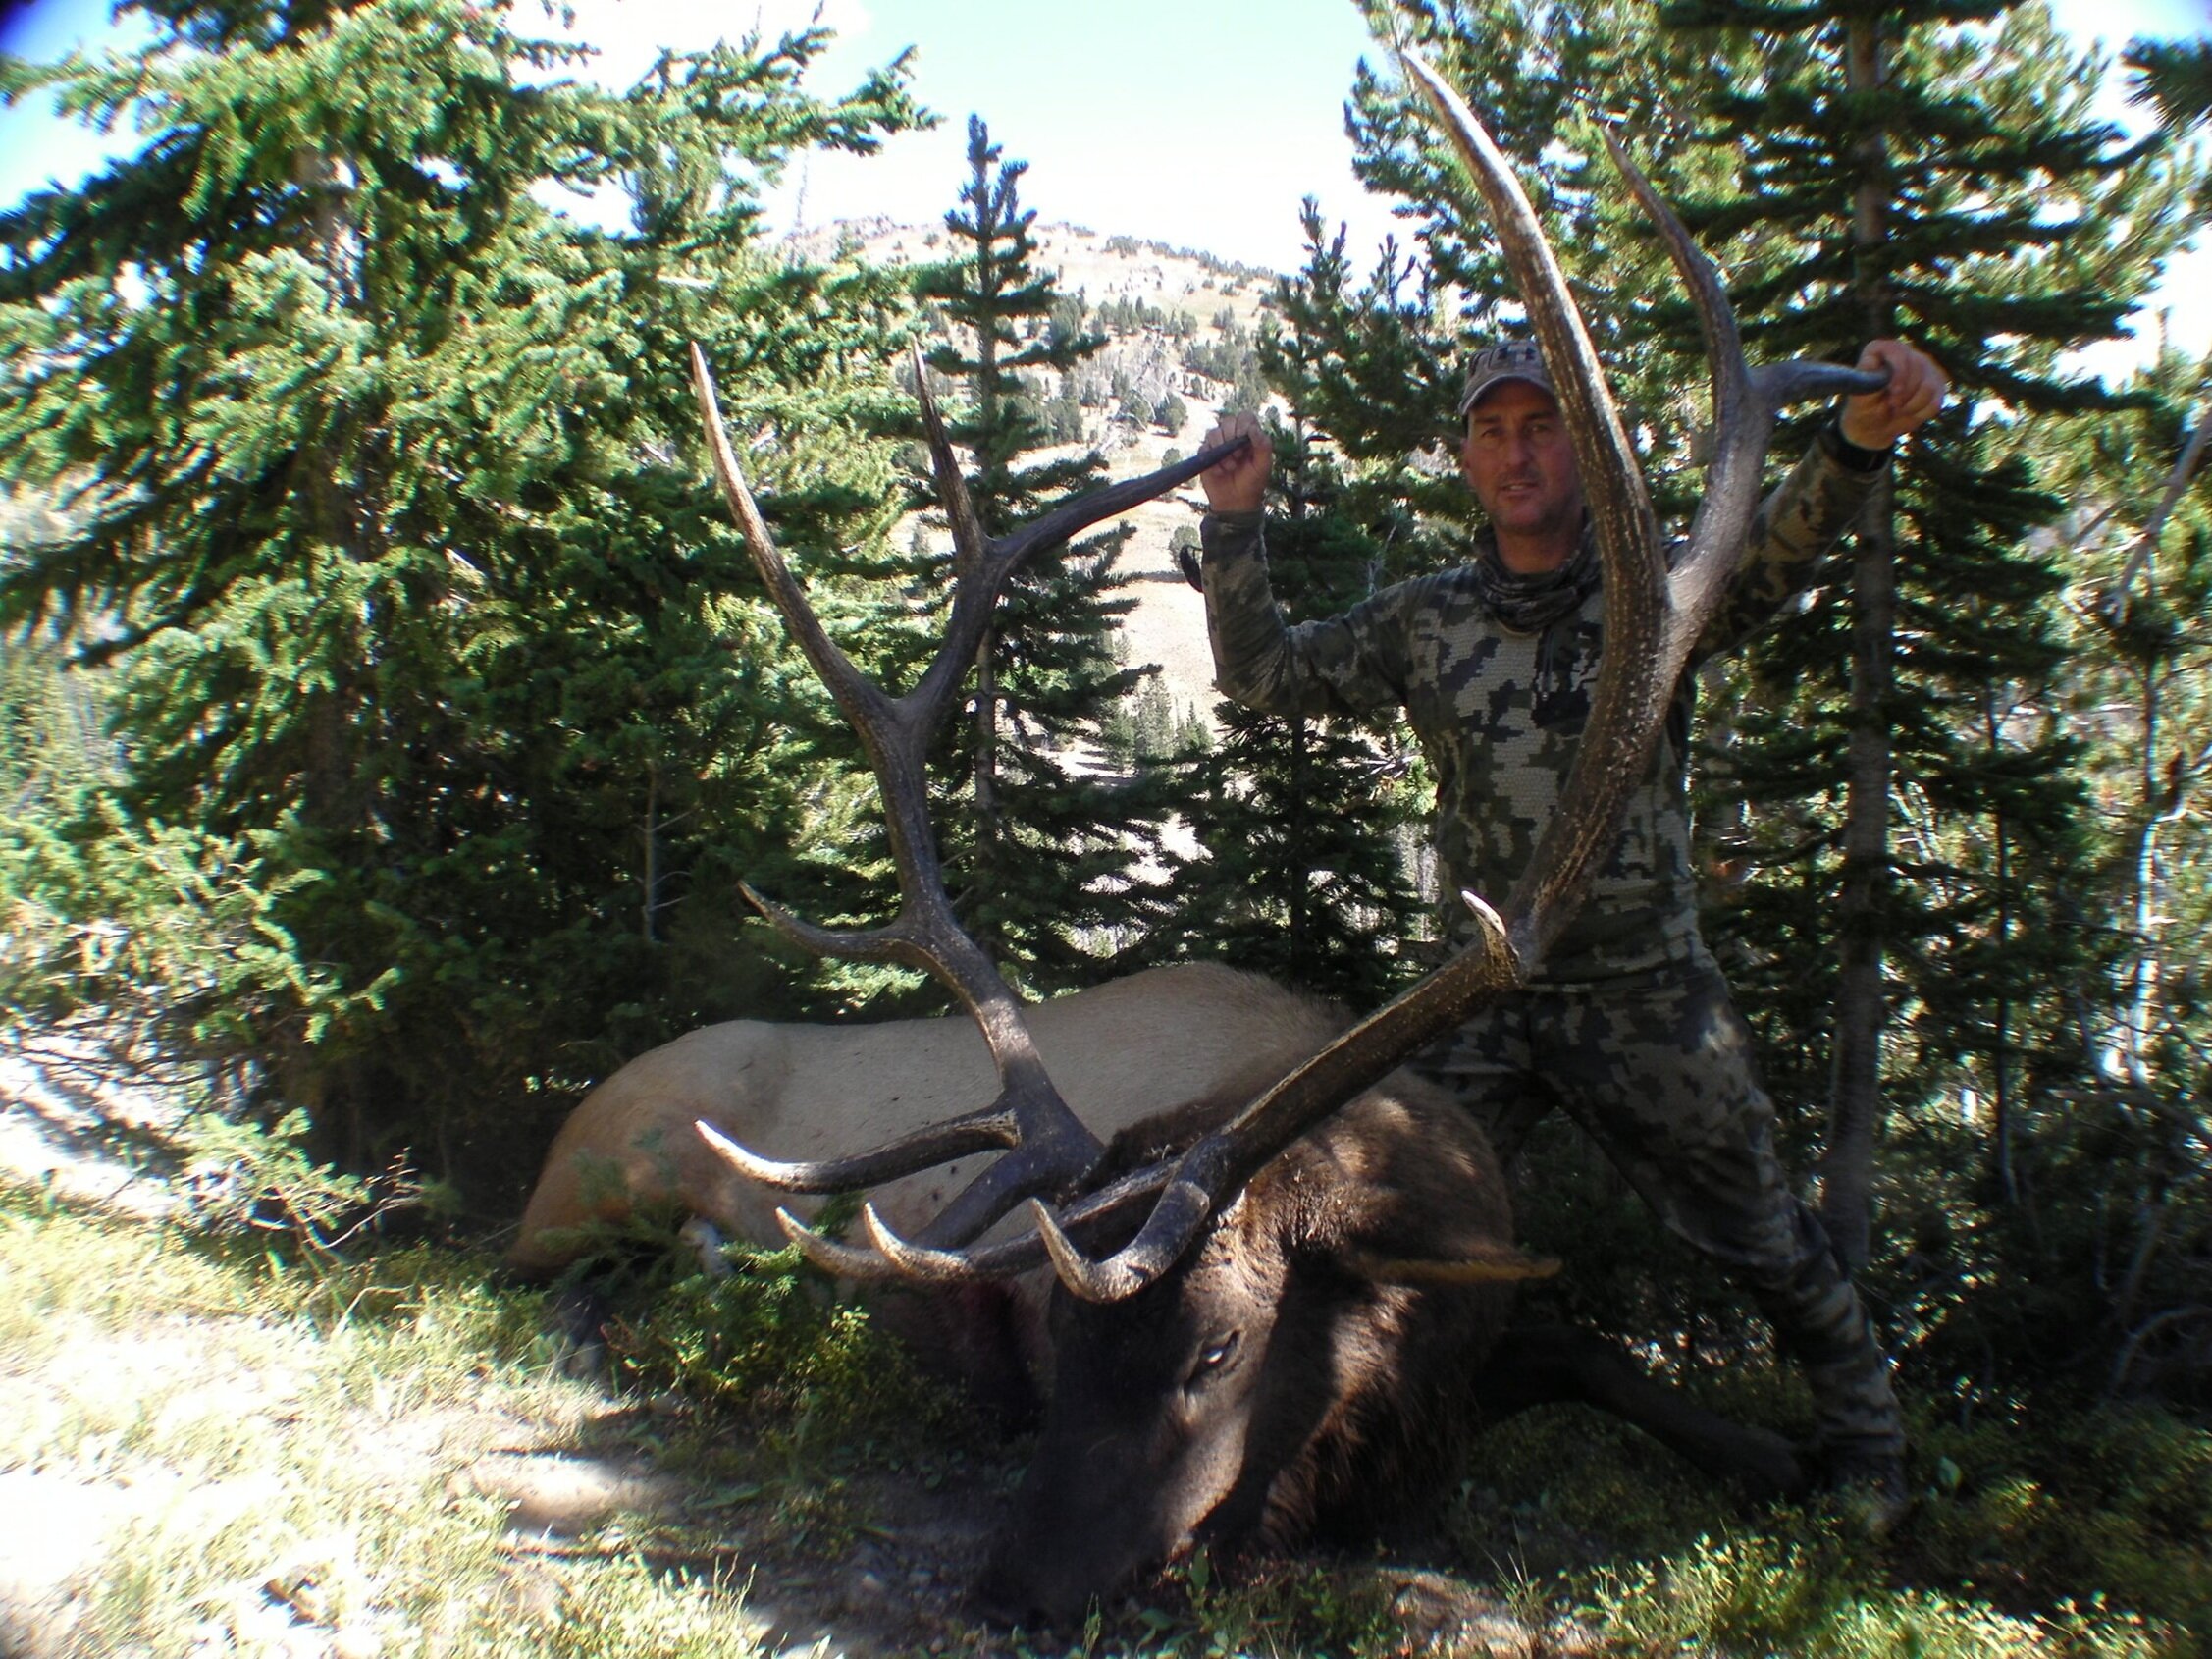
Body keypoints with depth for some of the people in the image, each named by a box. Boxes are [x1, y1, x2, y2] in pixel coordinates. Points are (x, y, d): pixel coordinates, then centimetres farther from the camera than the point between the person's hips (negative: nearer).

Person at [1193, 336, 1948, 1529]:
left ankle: (1863, 1438, 38)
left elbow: (1776, 552, -23)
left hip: (1650, 995, -1)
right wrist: (1234, 523, -5)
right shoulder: (1425, 622, 4)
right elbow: (1264, 674, 6)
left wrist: (1856, 441, -44)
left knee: (1759, 1233, 13)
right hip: (1487, 999, 2)